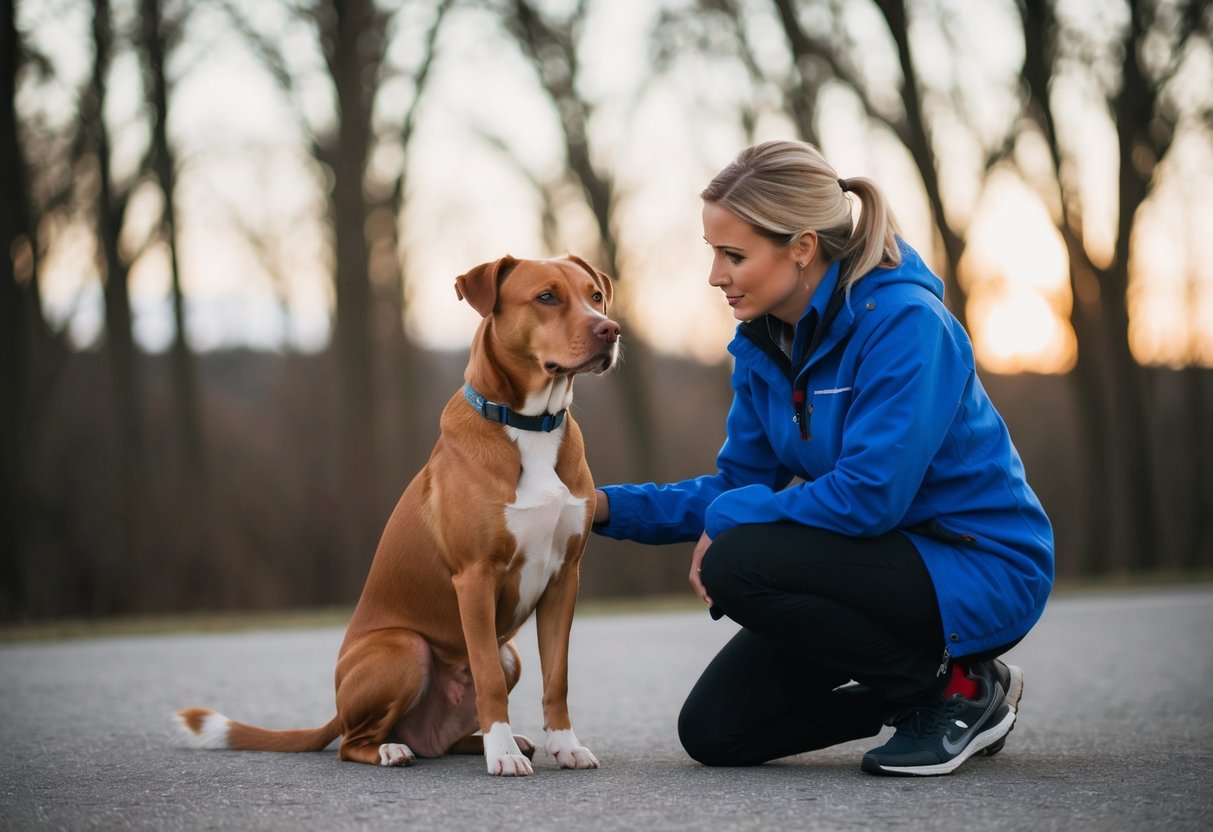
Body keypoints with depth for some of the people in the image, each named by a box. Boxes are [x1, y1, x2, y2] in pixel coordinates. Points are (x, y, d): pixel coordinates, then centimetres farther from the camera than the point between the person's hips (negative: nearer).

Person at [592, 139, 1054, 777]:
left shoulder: (902, 320, -24)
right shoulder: (762, 342, 1)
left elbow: (870, 496, -29)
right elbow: (737, 485, 8)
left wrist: (729, 518, -17)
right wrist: (608, 507, -5)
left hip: (981, 570, -8)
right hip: (896, 560, 8)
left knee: (737, 565, -27)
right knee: (713, 732, 1)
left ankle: (957, 687, -10)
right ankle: (917, 685, 16)